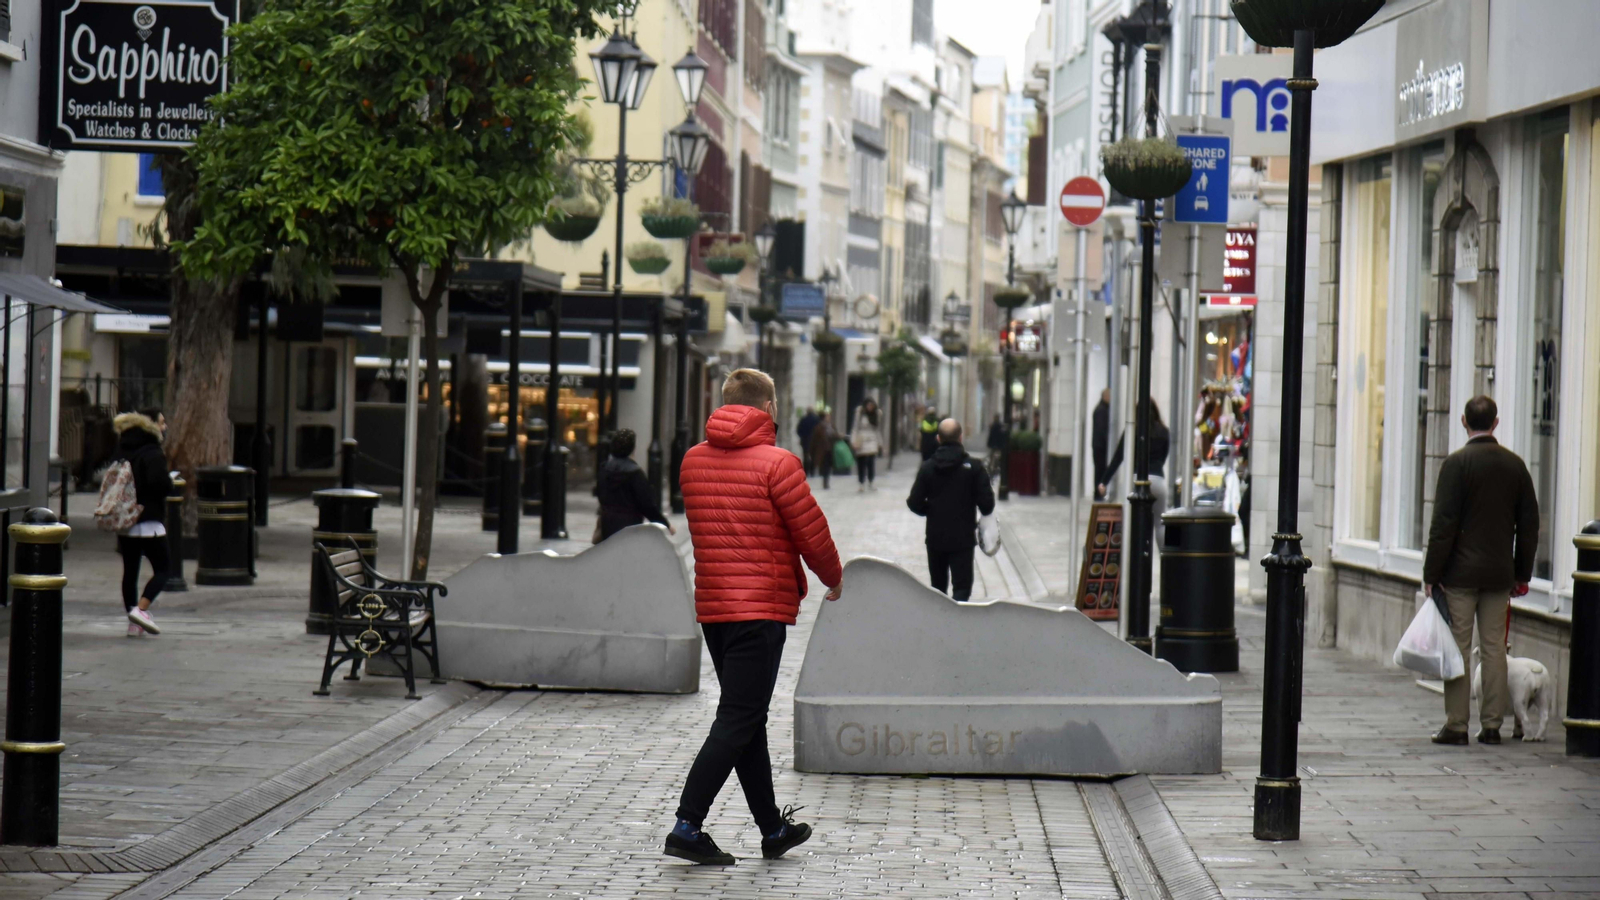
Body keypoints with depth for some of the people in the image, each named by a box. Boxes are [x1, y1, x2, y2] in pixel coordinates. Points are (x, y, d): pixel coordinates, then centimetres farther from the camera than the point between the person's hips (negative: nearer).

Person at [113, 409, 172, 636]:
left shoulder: (123, 453, 11)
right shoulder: (152, 454, -14)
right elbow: (161, 485, -24)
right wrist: (171, 479, -4)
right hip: (148, 522, -7)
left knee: (130, 571, 11)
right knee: (161, 570, 1)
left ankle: (133, 622, 12)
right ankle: (140, 609, -16)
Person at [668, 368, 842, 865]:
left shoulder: (693, 460, 8)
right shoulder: (776, 463, -11)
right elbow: (812, 533, -8)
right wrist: (833, 577, 12)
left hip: (711, 607, 7)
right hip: (761, 609, -7)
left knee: (748, 718, 15)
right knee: (737, 721, -5)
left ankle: (773, 829, 25)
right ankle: (686, 827, -12)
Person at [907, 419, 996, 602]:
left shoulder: (927, 468, -3)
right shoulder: (973, 467, -9)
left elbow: (915, 503, -5)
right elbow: (986, 504, -12)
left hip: (935, 537, 3)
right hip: (963, 538, -3)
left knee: (937, 588, 17)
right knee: (961, 587, -5)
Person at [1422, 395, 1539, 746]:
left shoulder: (1456, 463, -9)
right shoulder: (1515, 464, 5)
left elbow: (1443, 523, -12)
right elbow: (1529, 523, 10)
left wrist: (1431, 574, -7)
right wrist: (1521, 574, 17)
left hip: (1461, 572, -4)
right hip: (1499, 573, 4)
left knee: (1458, 648, -1)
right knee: (1495, 647, 8)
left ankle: (1456, 725, -1)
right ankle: (1491, 724, 10)